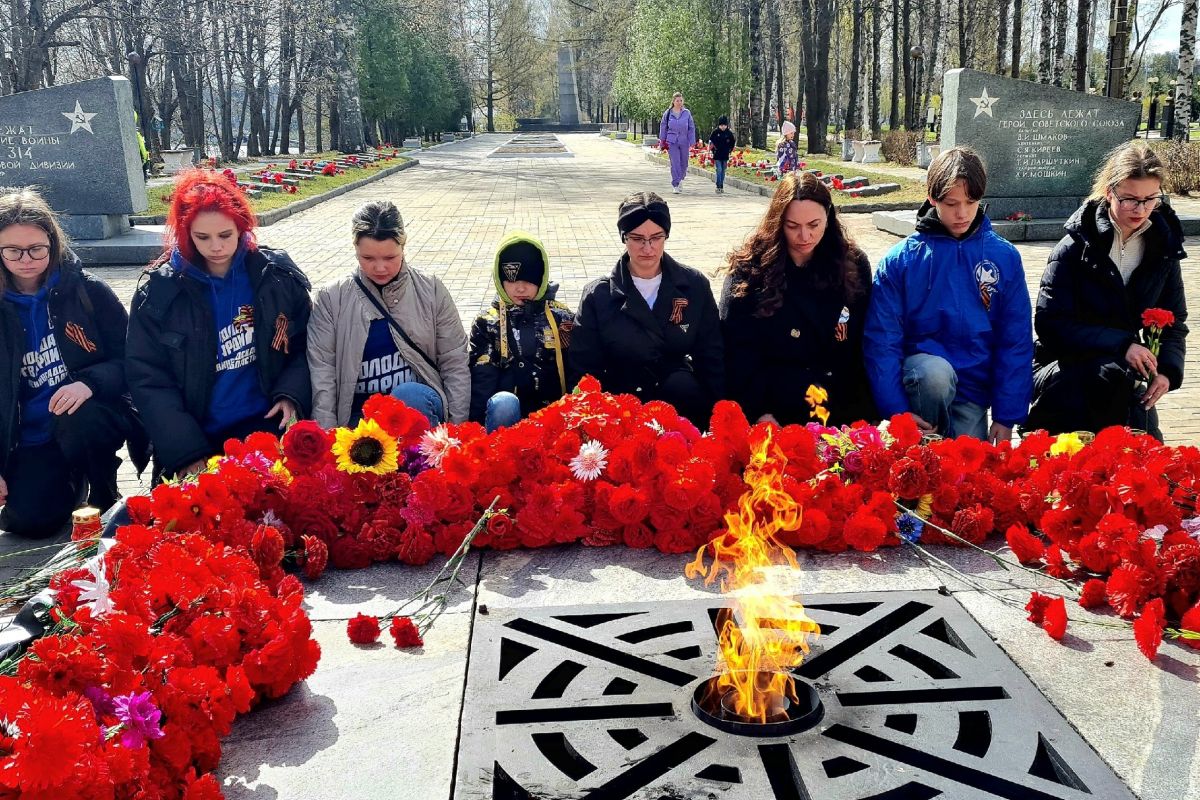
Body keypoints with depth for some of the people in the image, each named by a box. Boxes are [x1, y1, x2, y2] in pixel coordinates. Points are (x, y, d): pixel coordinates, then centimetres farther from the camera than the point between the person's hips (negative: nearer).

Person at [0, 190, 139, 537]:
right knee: (29, 521, -16)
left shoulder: (88, 291, -6)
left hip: (93, 416, -2)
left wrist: (89, 382, -26)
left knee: (77, 420, -36)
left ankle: (104, 501, -7)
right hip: (30, 439, 2)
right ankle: (71, 482, 20)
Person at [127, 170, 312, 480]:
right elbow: (148, 378, -4)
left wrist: (291, 395, -12)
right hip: (191, 436, 0)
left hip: (266, 423, 0)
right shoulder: (160, 289, -3)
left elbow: (303, 347, 9)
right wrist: (186, 453, -13)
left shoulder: (277, 275, 0)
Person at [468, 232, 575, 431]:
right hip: (505, 415, 0)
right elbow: (481, 381, 1)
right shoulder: (487, 324, 11)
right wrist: (476, 428, -14)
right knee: (503, 402, -34)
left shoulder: (563, 319, 12)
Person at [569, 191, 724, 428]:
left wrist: (717, 416, -4)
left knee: (682, 384, -31)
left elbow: (711, 357, 5)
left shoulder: (694, 285, 3)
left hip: (682, 399, 3)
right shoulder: (598, 295, -1)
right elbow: (583, 370, -2)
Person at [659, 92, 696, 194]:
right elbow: (663, 127, 12)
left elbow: (691, 128, 6)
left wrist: (692, 142, 0)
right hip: (672, 142, -1)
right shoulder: (667, 113, 3)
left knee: (684, 163, 10)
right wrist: (662, 141, 10)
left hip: (684, 142, 1)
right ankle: (675, 185, -5)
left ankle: (680, 179, 36)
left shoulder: (687, 113, 3)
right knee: (675, 163, -9)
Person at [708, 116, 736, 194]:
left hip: (725, 155, 3)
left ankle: (722, 187, 17)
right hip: (717, 155, -3)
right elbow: (710, 141, 4)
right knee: (719, 170, -11)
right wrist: (713, 149, 0)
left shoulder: (729, 133, 1)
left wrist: (730, 149, 6)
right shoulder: (715, 132, -5)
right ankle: (718, 187, -9)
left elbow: (733, 142, 14)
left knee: (723, 171, 9)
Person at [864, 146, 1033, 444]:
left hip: (974, 388, 2)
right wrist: (896, 409, -17)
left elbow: (1017, 342, 1)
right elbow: (881, 340, -8)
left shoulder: (1004, 257, 0)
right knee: (935, 371, -33)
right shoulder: (900, 260, -5)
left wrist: (1006, 417, -4)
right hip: (920, 373, -1)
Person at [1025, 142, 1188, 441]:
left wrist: (1168, 370, -12)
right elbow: (1050, 324, -17)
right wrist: (1121, 345, -27)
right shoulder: (1076, 247, -12)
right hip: (1063, 369, -5)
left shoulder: (1163, 246, 3)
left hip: (1123, 377, 5)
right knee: (1114, 373, -35)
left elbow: (1174, 322, 9)